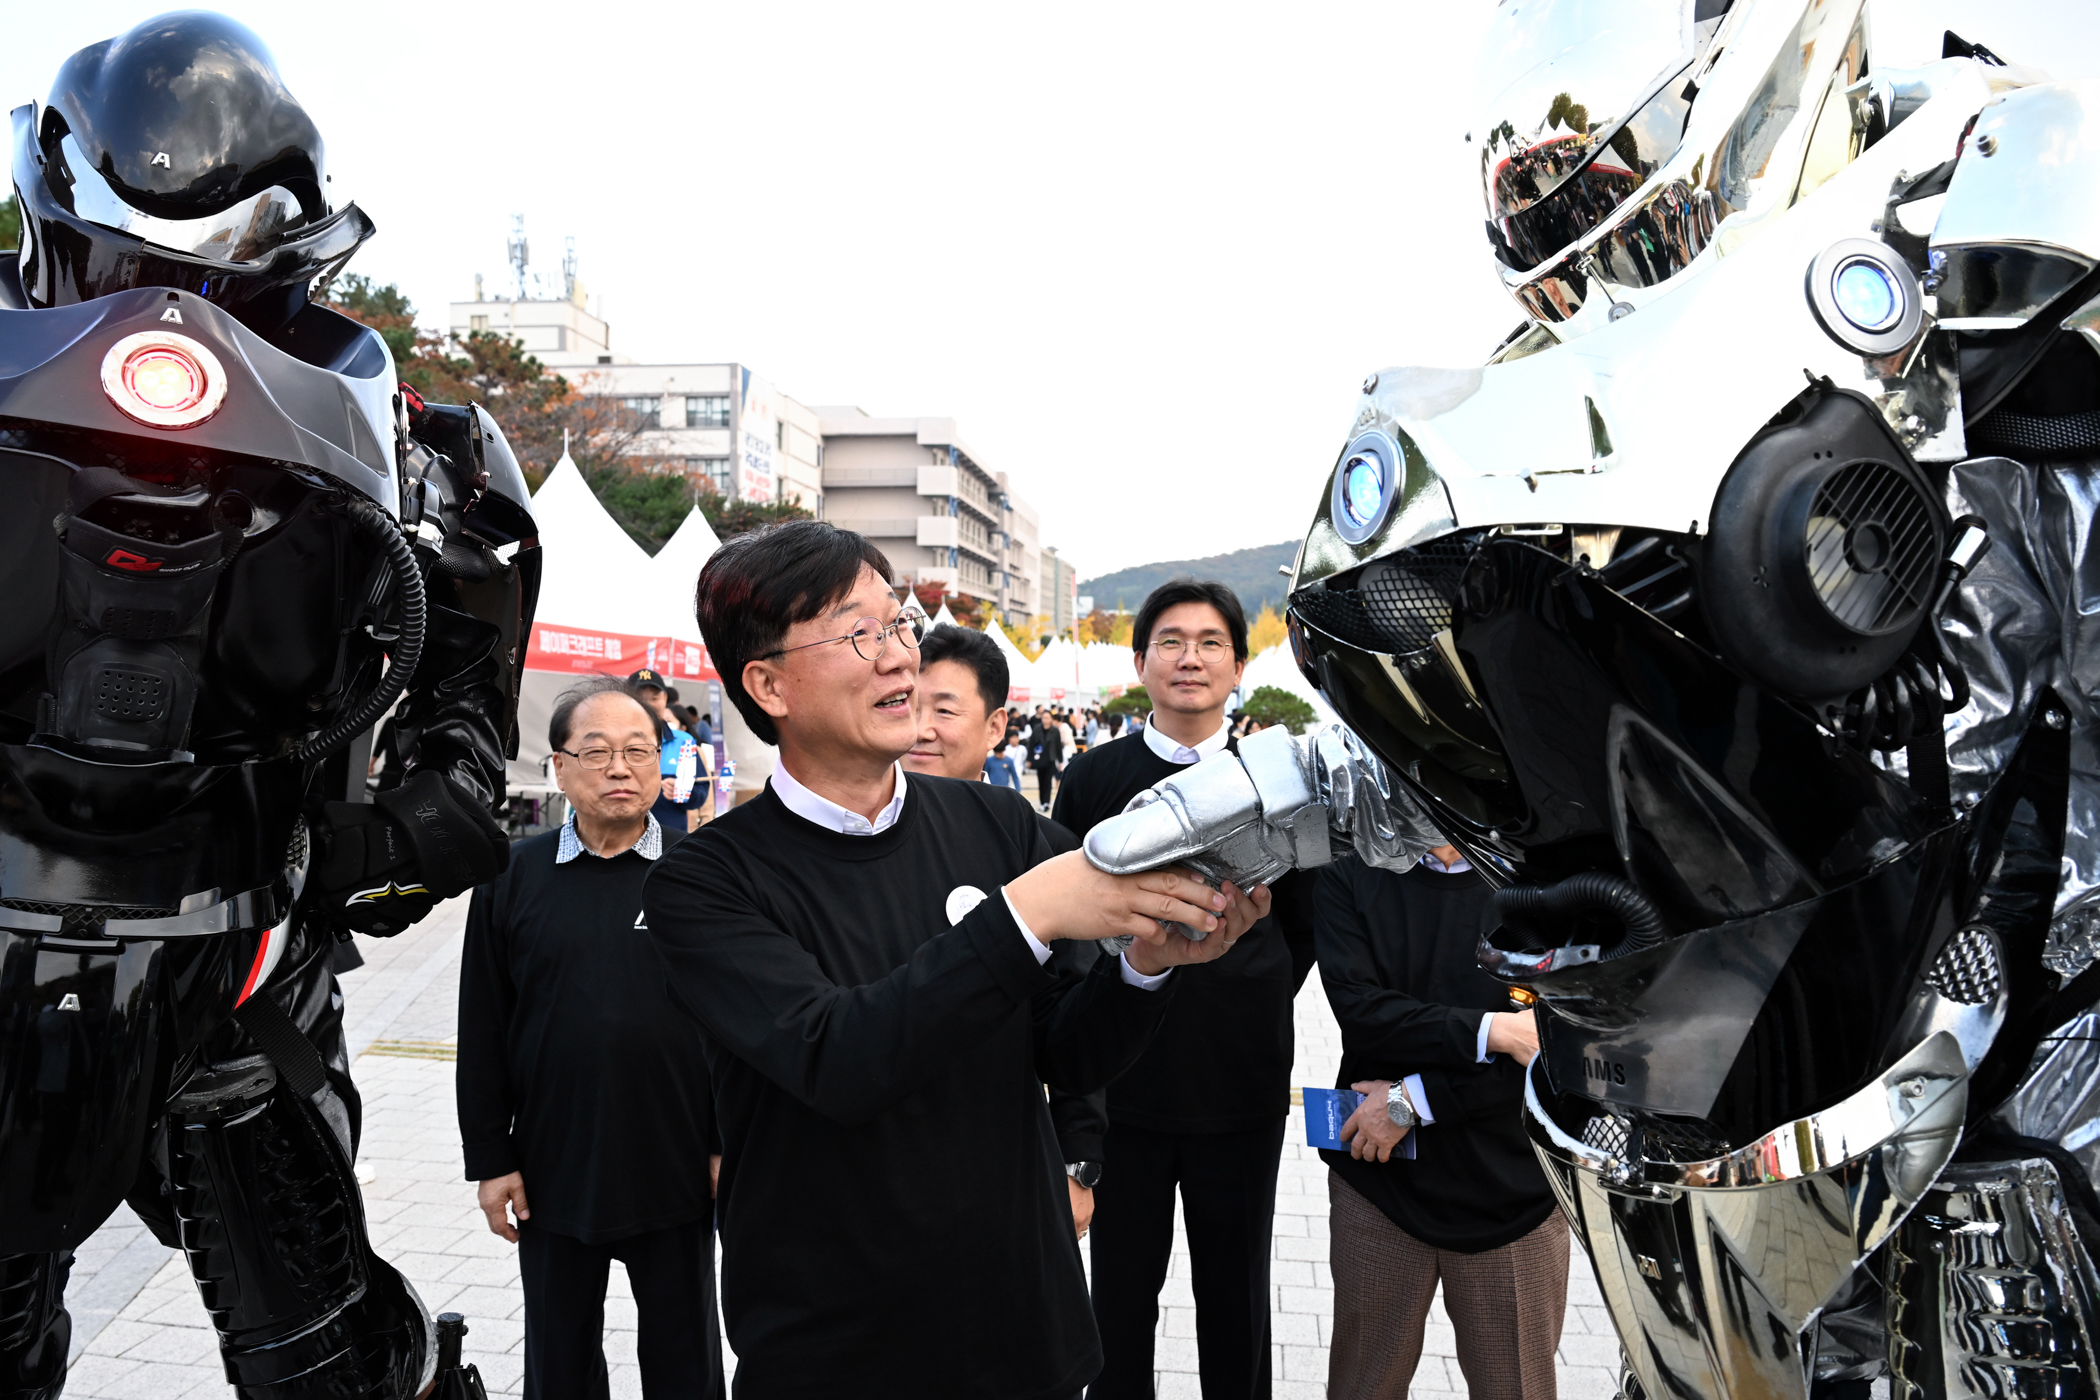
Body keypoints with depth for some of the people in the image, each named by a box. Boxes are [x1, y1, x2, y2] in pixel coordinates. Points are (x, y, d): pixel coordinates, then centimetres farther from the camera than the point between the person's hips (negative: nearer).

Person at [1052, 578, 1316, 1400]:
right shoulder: (1092, 778, -2)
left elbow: (1303, 923, 8)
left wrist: (1254, 1009, 1)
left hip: (1243, 1082, 1)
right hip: (1123, 1077, 0)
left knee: (1237, 1298, 17)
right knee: (1120, 1291, 15)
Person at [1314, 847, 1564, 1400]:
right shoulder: (1347, 877, 1)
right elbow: (1358, 1008, -11)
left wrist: (1413, 1100, -13)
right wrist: (1492, 1030, -20)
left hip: (1510, 1191, -1)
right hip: (1379, 1183, 1)